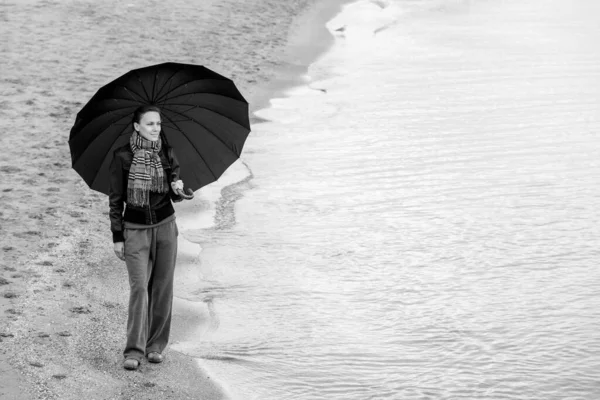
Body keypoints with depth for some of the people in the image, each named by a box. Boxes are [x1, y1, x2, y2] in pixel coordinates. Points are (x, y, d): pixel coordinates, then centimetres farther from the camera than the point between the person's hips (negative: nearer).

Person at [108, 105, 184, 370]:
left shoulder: (167, 154, 3)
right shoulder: (122, 157, -5)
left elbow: (175, 196, 9)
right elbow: (115, 199, -1)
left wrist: (178, 189, -15)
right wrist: (117, 237, -2)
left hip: (165, 226, 3)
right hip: (135, 229, -3)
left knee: (163, 287, 3)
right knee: (139, 287, -12)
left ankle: (156, 346, 14)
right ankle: (134, 351, -10)